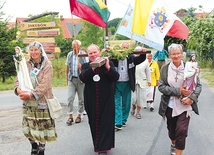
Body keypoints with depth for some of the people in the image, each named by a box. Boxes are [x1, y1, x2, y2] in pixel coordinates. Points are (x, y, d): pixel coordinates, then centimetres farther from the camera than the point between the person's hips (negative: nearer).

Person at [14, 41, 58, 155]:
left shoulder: (47, 65, -6)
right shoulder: (27, 64, 8)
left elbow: (45, 84, -16)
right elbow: (18, 79, 3)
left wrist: (31, 94, -25)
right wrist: (18, 89, -19)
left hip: (42, 102, -4)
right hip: (28, 102, 4)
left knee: (42, 128, 2)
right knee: (28, 128, 9)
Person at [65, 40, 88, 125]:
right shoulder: (69, 54, 8)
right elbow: (67, 67, 13)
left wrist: (81, 67, -21)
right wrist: (67, 78, 11)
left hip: (81, 79, -2)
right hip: (71, 79, 2)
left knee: (81, 99, 6)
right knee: (70, 98, -4)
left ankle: (79, 115, 20)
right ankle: (70, 116, 2)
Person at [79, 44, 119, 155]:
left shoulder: (108, 63, 2)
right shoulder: (86, 66, 7)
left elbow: (115, 77, -9)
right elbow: (83, 78, -12)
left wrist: (108, 67, -24)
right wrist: (93, 67, -23)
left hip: (106, 100, -2)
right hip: (91, 101, 2)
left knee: (105, 123, -3)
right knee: (94, 122, 10)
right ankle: (98, 144, 28)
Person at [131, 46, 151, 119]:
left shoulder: (145, 61, 4)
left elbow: (147, 71, 11)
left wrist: (149, 80, 13)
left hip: (142, 82, 2)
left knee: (140, 98, 5)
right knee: (133, 97, -6)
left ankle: (138, 112, 22)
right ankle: (133, 106, 29)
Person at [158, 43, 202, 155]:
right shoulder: (165, 69, -2)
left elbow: (198, 85, -1)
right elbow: (161, 87, -9)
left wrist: (192, 98, -17)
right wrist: (178, 91, -19)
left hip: (185, 105, -2)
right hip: (170, 105, 2)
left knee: (181, 130, -11)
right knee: (171, 129, 18)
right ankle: (174, 144, 49)